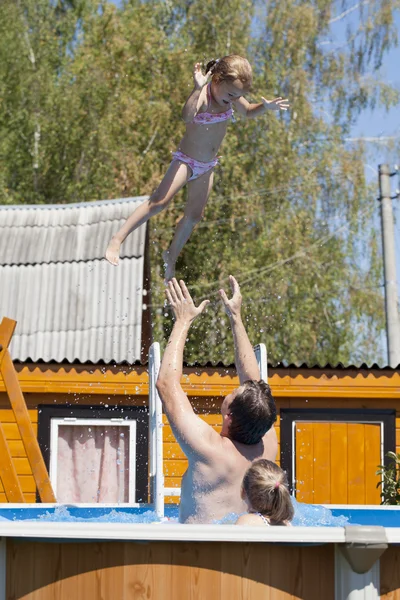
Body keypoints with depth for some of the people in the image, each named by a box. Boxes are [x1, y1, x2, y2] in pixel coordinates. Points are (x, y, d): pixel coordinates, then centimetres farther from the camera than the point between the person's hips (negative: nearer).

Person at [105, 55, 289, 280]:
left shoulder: (230, 94, -5)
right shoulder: (203, 94, -25)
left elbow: (248, 111, 15)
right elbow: (187, 117, -46)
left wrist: (266, 107, -4)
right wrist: (198, 89, -56)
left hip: (207, 165, 7)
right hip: (187, 160, -7)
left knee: (194, 215, 11)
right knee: (159, 202, -21)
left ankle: (172, 257, 28)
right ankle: (118, 239, -18)